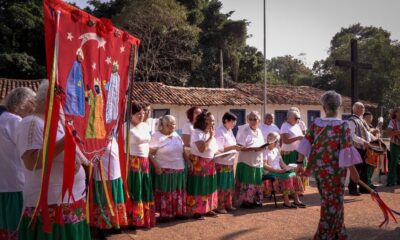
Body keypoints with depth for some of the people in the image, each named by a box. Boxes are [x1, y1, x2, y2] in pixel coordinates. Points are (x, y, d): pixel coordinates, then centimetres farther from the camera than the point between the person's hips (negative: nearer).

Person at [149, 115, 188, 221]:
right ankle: (165, 214, 8)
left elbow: (182, 151, 18)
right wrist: (156, 166, -22)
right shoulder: (157, 136, -10)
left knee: (178, 192, 12)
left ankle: (178, 212, 22)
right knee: (166, 193, 0)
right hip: (165, 170, -7)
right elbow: (150, 153, -14)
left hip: (179, 169, 7)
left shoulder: (176, 135, 11)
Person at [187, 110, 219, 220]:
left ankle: (207, 209, 23)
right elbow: (202, 149, -27)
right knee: (199, 188, -3)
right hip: (198, 164, -9)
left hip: (209, 164, 9)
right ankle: (197, 211, 5)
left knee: (209, 187, 13)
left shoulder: (210, 133, 11)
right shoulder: (197, 132, -16)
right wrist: (211, 136, -19)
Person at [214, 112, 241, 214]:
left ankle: (228, 204, 26)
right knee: (221, 186, -1)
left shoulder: (230, 131, 12)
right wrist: (233, 147, -21)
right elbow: (219, 149, -21)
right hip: (221, 163, -9)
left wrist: (236, 148, 1)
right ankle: (219, 206, 8)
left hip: (230, 162, 9)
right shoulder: (220, 132, -15)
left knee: (230, 185, 15)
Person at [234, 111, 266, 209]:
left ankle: (255, 200, 22)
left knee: (257, 183, 11)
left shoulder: (259, 132, 12)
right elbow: (240, 147, -17)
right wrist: (253, 149, -24)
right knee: (247, 183, -4)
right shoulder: (245, 131, -10)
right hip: (247, 162, -7)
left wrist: (262, 148, -4)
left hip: (258, 162, 7)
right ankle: (245, 201, 6)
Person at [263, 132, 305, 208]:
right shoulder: (266, 151, -5)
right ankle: (286, 202, -28)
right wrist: (277, 170, -20)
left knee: (294, 176, -13)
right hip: (270, 173, -8)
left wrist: (286, 168, 0)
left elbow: (281, 163, 21)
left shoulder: (276, 150, 21)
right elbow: (264, 165, -15)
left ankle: (296, 200, -15)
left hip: (279, 171, 8)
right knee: (286, 177, -30)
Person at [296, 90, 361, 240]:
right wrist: (353, 171, -7)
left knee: (327, 200, 21)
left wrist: (300, 163, 3)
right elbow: (346, 151, -15)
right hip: (334, 169, -5)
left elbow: (305, 143, -3)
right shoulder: (342, 126, -13)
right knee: (333, 201, 9)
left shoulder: (315, 123, -1)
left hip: (318, 168, 5)